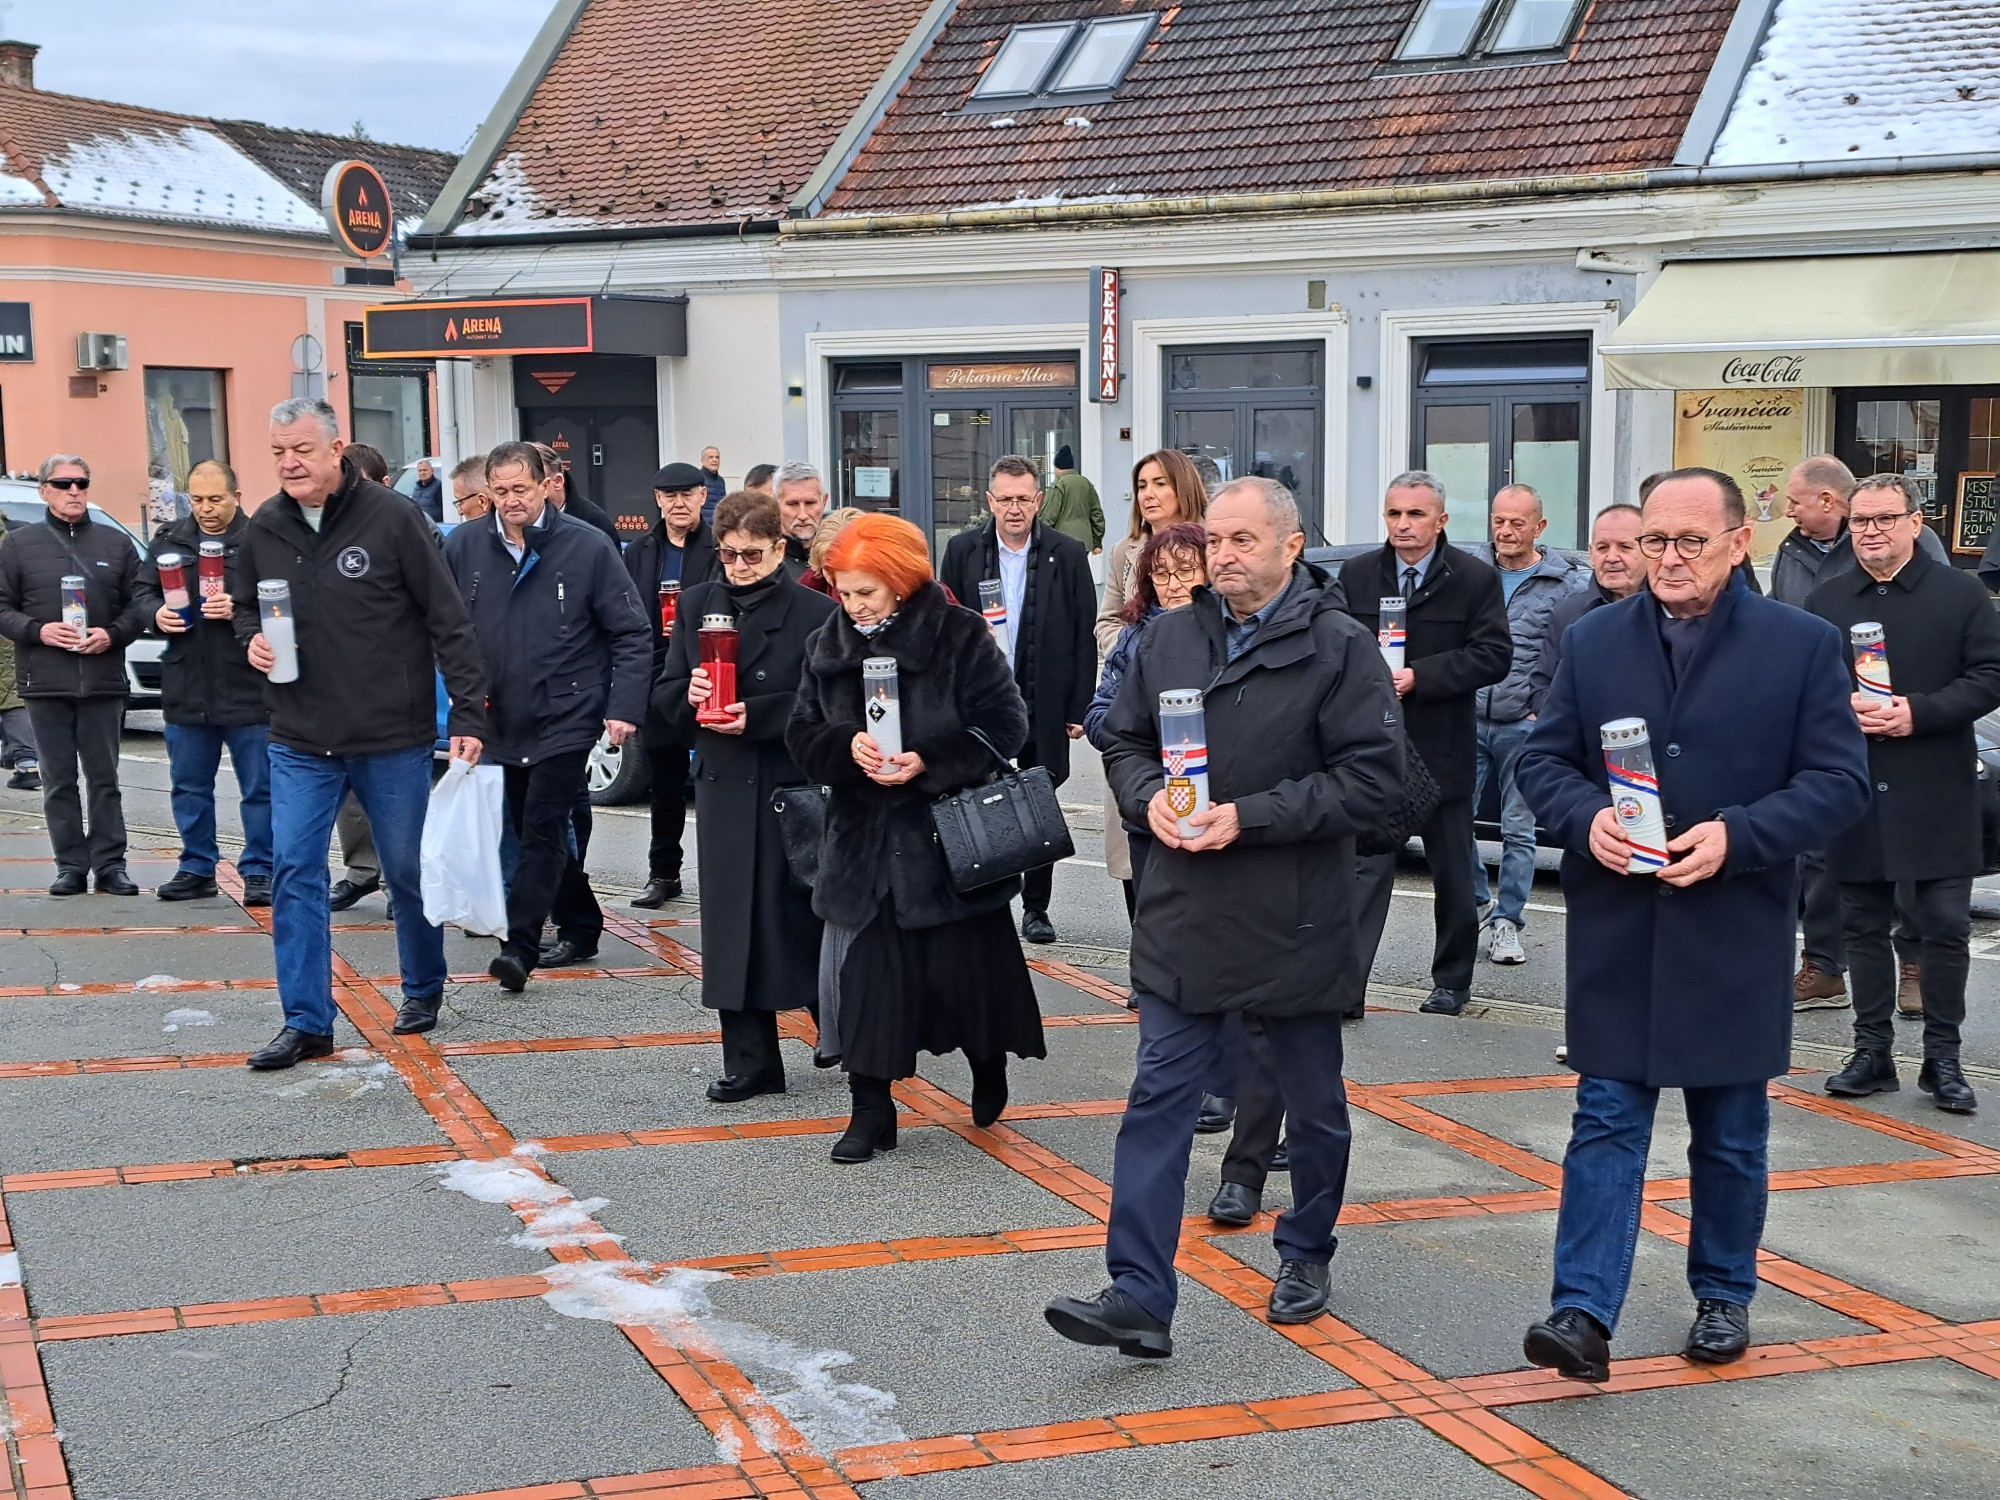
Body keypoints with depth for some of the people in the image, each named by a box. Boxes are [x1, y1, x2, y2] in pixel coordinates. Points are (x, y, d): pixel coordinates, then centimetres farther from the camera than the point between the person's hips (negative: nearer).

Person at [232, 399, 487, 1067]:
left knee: (408, 872, 11)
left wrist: (468, 715, -12)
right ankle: (306, 1022, 2)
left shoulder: (393, 517, -11)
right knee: (294, 873, -4)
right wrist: (251, 638, -3)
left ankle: (424, 989, 32)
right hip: (300, 742, 4)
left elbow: (449, 621, -9)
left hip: (394, 741, -3)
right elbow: (245, 604, 21)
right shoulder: (264, 528, 3)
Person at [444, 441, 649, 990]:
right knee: (534, 831, 12)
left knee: (542, 826, -11)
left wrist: (624, 707, -13)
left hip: (566, 718, -5)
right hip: (500, 722, 5)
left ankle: (520, 946, -12)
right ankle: (579, 929, 26)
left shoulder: (587, 547, -8)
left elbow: (632, 635, -5)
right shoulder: (463, 547, 0)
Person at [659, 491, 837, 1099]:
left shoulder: (815, 612, -4)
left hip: (793, 787, -4)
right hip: (722, 786, 4)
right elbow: (665, 692, 11)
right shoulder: (698, 604, 11)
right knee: (731, 921, 4)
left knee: (802, 916, 2)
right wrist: (688, 694, -11)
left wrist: (754, 715, -20)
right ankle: (749, 1059, 10)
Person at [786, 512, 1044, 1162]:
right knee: (862, 977, 0)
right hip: (862, 840, 3)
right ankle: (871, 1112, 9)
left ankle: (989, 1069, 34)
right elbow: (802, 735, 5)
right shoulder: (827, 646, 5)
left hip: (950, 834, -3)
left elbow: (1004, 724, -12)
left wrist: (929, 761, -21)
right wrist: (846, 744, -17)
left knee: (968, 966, 7)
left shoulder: (961, 636, -9)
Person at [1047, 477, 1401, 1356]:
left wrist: (1251, 816, -20)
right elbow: (1124, 741, 16)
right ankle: (1139, 1298, -3)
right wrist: (1149, 796, -7)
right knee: (1158, 1101, -3)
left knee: (1314, 1107, 14)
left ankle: (1305, 1255, 36)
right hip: (1183, 919, 3)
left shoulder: (1338, 648, -9)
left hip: (1295, 922, -3)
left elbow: (1375, 776, -14)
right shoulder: (1169, 639, 6)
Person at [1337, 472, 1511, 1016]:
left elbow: (1493, 655, -10)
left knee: (1453, 874, 11)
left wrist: (1419, 676, -19)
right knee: (1367, 868, -4)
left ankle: (1452, 981, 24)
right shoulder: (1356, 574, 5)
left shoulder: (1476, 578, -4)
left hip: (1443, 749, -1)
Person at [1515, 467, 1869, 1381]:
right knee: (1605, 1123, -1)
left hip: (1736, 936, -1)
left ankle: (1724, 1296, 30)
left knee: (1731, 1134, 13)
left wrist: (1737, 836, -20)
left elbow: (1840, 781, -6)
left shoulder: (1804, 645, -4)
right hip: (1616, 933, 1)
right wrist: (1586, 818, -15)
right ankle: (1584, 1313, -2)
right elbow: (1543, 759, 7)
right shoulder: (1594, 640, 4)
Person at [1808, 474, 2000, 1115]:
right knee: (1865, 925, 9)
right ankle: (1872, 1051, 18)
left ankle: (1942, 1057, 10)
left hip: (1937, 793, -3)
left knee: (1945, 926, -2)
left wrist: (1917, 712, -16)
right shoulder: (1825, 600, 10)